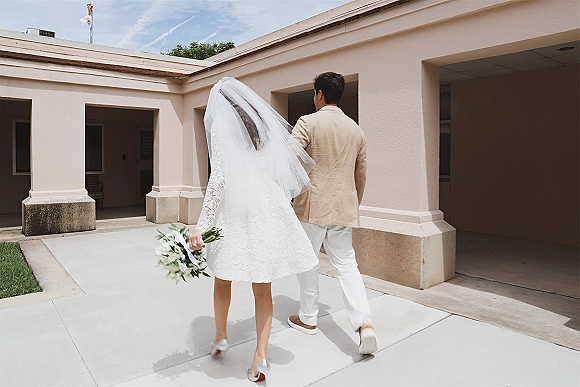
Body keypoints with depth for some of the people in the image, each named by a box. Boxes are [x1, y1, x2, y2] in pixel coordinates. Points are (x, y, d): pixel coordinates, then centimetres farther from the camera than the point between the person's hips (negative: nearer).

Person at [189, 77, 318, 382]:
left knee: (223, 277, 18)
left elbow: (218, 177, -12)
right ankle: (260, 355, 11)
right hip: (269, 209, 4)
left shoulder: (220, 125, -1)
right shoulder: (266, 122, 12)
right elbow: (297, 157, 14)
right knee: (262, 286, 11)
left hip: (235, 210, -3)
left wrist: (201, 225, -13)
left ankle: (220, 337, 35)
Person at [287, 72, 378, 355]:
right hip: (344, 208, 5)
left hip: (312, 206, -4)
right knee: (346, 262, 8)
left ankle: (308, 319, 25)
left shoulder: (308, 122, -6)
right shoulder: (355, 129, 11)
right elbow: (361, 176, 16)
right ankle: (363, 322, -5)